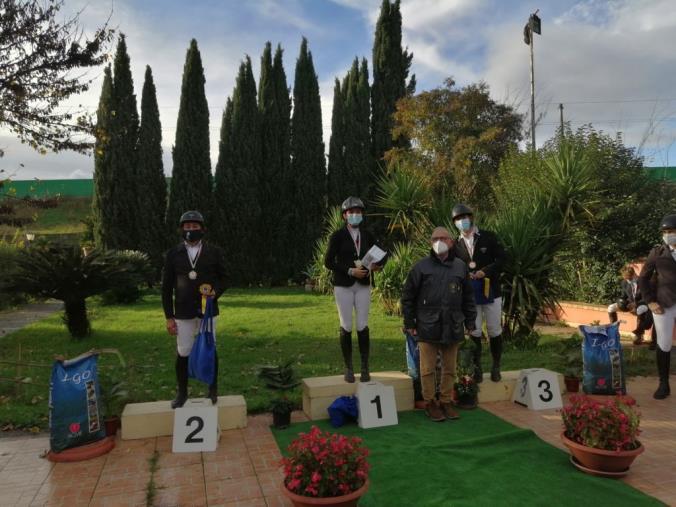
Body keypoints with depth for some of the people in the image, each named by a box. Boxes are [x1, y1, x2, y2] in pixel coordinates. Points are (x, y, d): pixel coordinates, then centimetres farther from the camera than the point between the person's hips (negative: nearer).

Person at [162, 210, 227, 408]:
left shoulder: (214, 252, 0)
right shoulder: (173, 254, 2)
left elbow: (223, 278, 7)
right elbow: (166, 287, 3)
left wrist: (215, 292, -16)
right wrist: (169, 316, 0)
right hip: (183, 313, 0)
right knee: (183, 353, 5)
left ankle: (213, 390, 25)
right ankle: (182, 392, 23)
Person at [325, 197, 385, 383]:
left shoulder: (367, 236, 8)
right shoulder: (337, 236, -2)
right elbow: (328, 261, -7)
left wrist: (377, 265, -3)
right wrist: (350, 271, -15)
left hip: (363, 286, 2)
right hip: (343, 287, -2)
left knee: (363, 327, 0)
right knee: (346, 327, 2)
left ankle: (365, 368, 11)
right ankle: (348, 368, 13)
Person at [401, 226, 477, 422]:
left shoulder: (460, 266, 6)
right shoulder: (421, 266, -3)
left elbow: (468, 296, 13)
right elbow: (408, 296, 0)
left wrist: (470, 322, 10)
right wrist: (409, 323, -1)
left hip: (452, 328, 3)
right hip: (427, 327, -3)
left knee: (450, 369, 13)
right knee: (428, 369, 6)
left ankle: (446, 401, 28)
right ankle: (430, 403, 21)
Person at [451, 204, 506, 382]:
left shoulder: (488, 237, -3)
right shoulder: (457, 244, 3)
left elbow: (502, 259, -5)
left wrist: (485, 271, -17)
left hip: (491, 292, -1)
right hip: (469, 295, 1)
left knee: (494, 331, 8)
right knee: (474, 332, 6)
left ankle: (496, 366, 23)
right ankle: (477, 367, 18)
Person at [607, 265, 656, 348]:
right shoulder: (624, 283, -1)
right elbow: (624, 296, 10)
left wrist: (636, 304, -31)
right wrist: (621, 301, -13)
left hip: (642, 305, -5)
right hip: (631, 303, 6)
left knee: (640, 310, -43)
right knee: (611, 308, -14)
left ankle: (639, 335, -27)